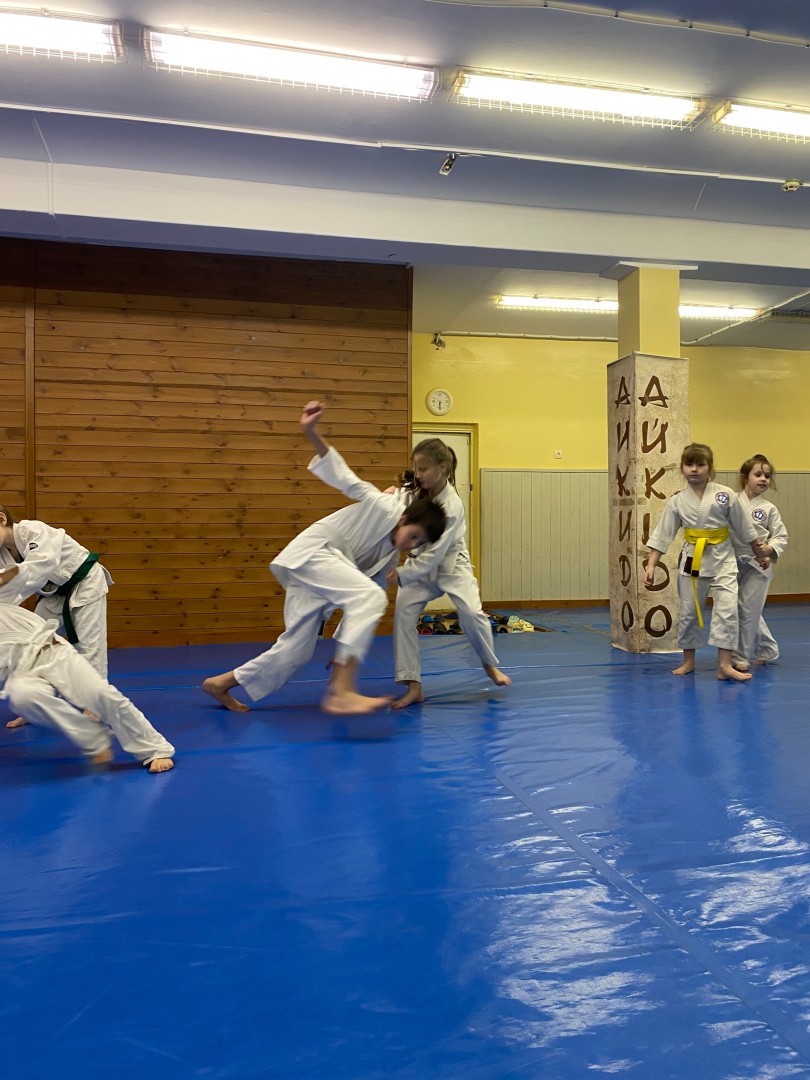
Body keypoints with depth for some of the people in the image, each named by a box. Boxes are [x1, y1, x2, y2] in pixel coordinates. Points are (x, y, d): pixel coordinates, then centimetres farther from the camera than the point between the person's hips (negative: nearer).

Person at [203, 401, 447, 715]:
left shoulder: (390, 555, 15)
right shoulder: (383, 506, -6)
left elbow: (359, 602, 19)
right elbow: (344, 477, -10)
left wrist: (344, 646, 18)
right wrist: (311, 432, -21)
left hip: (325, 565, 9)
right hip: (312, 552, -9)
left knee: (296, 649, 7)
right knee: (371, 597, -30)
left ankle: (222, 683, 23)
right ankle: (341, 690, -41)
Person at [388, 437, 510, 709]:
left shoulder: (451, 506, -29)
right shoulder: (419, 491, -11)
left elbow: (435, 553, -30)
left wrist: (402, 574, -36)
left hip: (450, 564, -5)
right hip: (422, 565, 5)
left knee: (471, 613, -19)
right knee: (403, 614, -15)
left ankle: (490, 664, 14)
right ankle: (414, 687, -9)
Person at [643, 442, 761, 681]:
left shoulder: (725, 495, -6)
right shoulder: (676, 501, -4)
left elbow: (743, 528, 4)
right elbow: (662, 535, -2)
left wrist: (759, 553, 15)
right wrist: (651, 565, -7)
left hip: (722, 560, -1)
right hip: (691, 561, 1)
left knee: (727, 610, -11)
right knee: (689, 612, 9)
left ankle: (725, 665, -5)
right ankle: (688, 661, 25)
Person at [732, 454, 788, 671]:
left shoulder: (769, 509, -3)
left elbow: (781, 536, 1)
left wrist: (770, 549, -17)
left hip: (758, 565, -2)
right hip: (735, 563, 2)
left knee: (748, 610, -2)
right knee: (750, 612, 14)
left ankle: (742, 657, 12)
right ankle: (768, 650, 35)